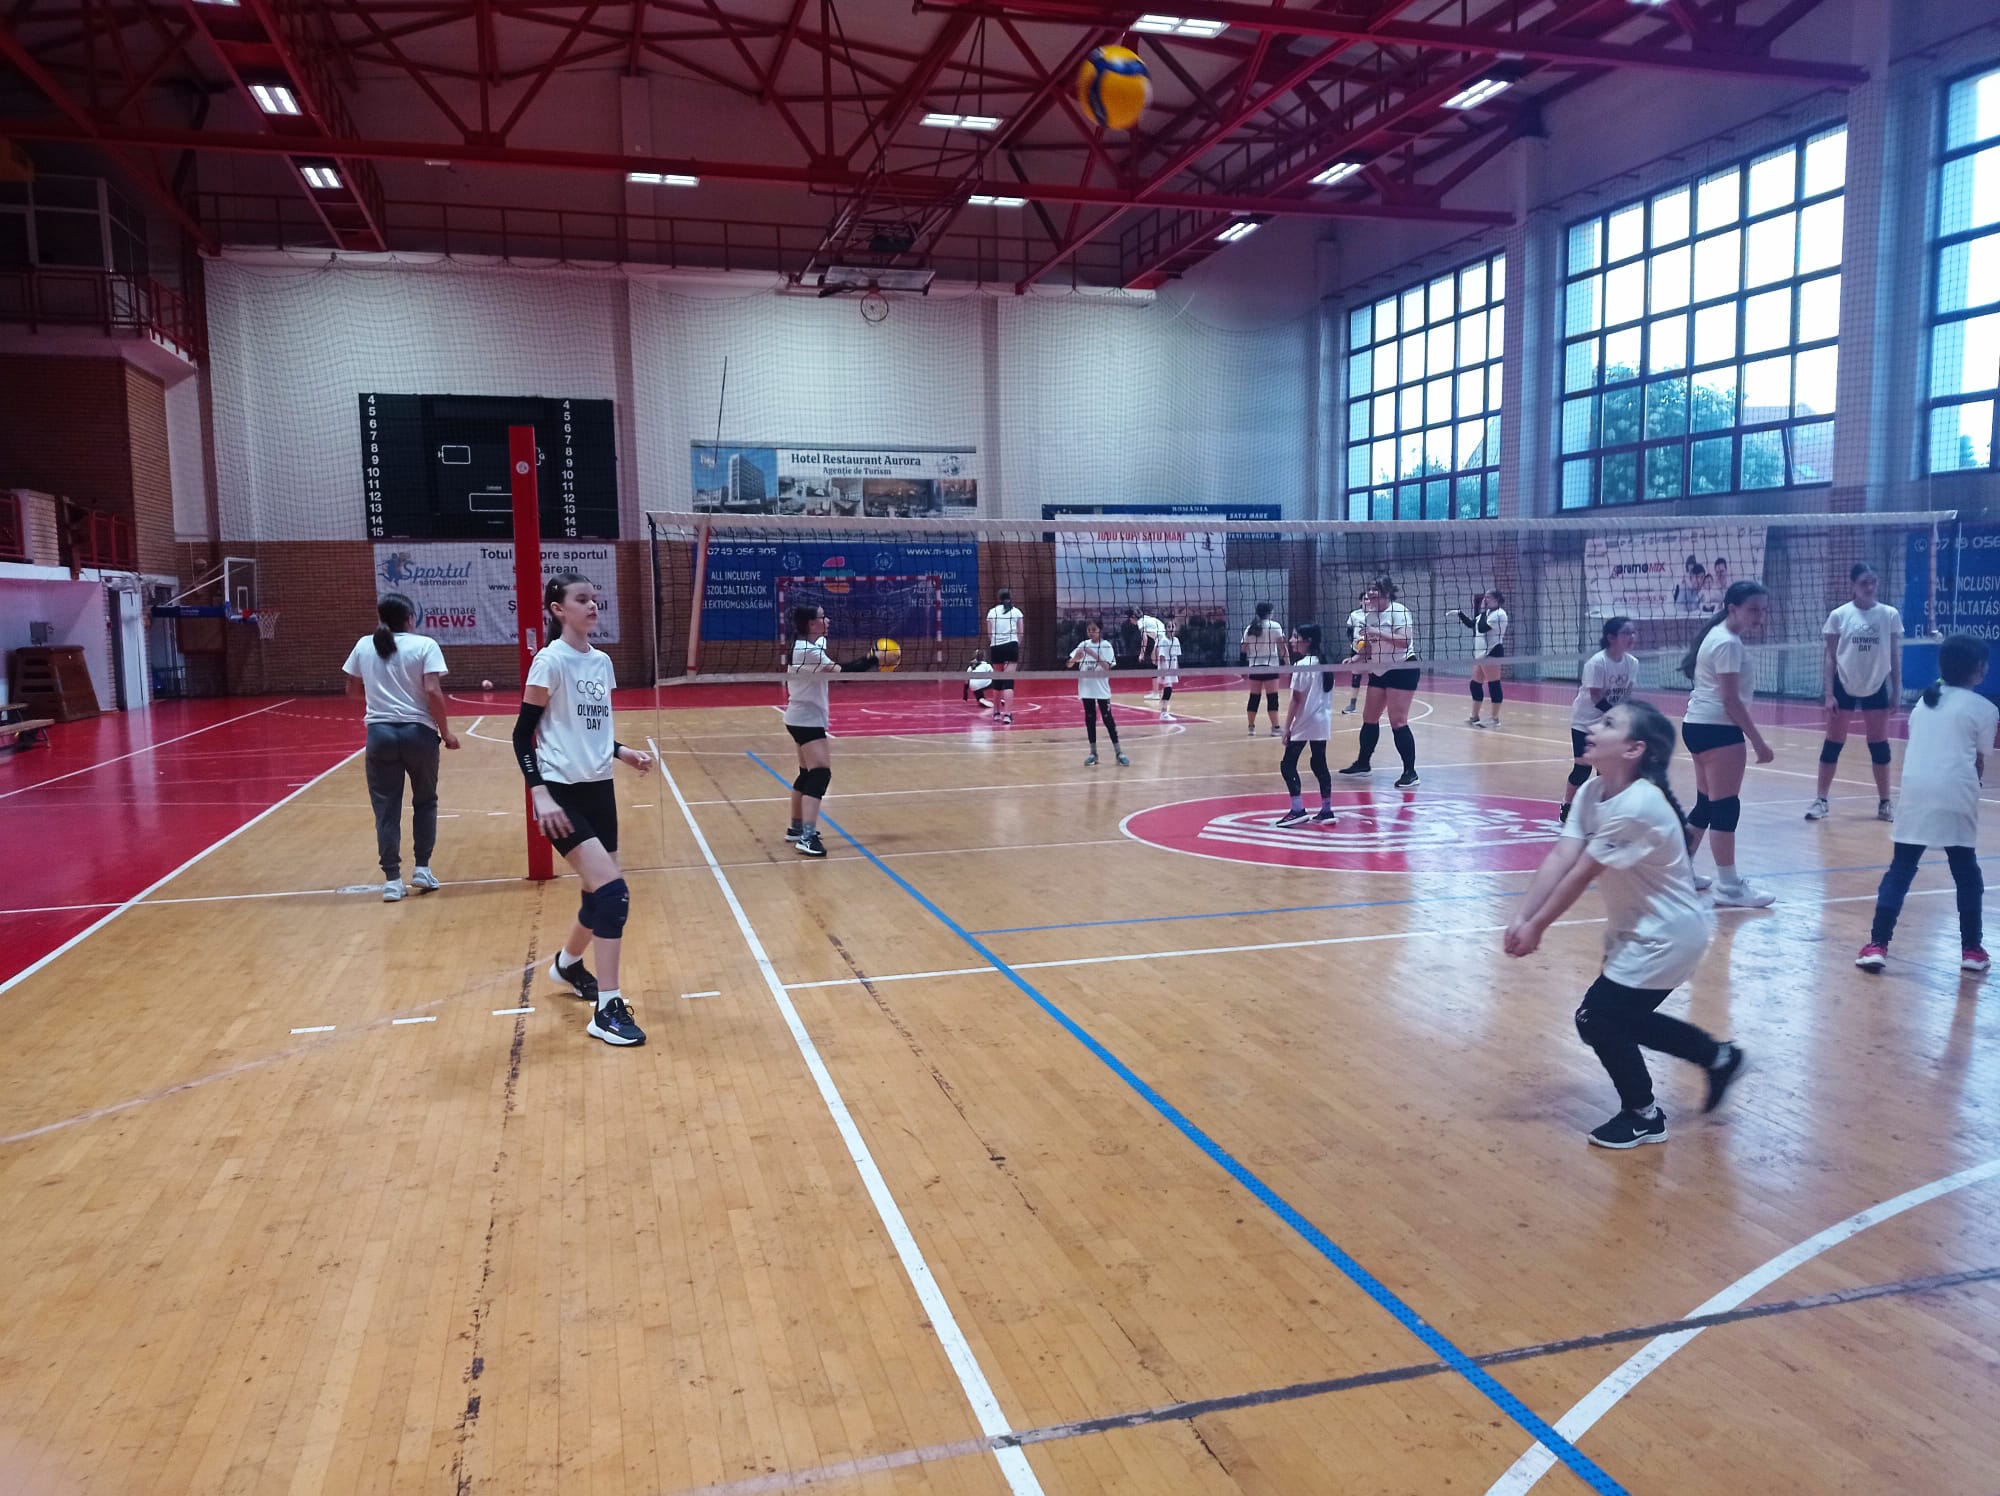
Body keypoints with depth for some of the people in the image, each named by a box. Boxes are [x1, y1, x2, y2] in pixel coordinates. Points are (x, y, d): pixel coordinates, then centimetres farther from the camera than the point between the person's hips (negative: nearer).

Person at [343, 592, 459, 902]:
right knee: (424, 802, 16)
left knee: (386, 808, 5)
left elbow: (353, 689, 14)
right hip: (418, 732, -2)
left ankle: (391, 879, 4)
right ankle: (422, 869, 15)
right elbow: (433, 692, -13)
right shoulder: (424, 645, -4)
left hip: (380, 733, 2)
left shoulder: (364, 646, 7)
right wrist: (446, 731, -6)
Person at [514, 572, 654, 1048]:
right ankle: (607, 1010, -8)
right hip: (563, 793, -7)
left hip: (599, 790, 7)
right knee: (612, 891, -16)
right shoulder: (550, 661, -11)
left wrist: (623, 751, 4)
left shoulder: (602, 662, 9)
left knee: (601, 894, 12)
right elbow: (523, 734, -11)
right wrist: (540, 794, -20)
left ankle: (568, 964, 42)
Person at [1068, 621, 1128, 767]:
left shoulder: (1106, 646, -6)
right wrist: (1076, 656, -17)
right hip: (1086, 688, 4)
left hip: (1101, 688, -4)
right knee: (1090, 719, 6)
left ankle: (1118, 752, 3)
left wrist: (1094, 655, -27)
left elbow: (1107, 667, -17)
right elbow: (1070, 663, 4)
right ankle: (1093, 753, 12)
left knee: (1107, 718, -3)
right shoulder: (1083, 645, 5)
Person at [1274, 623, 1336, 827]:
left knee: (1287, 764, -2)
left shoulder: (1302, 665, -13)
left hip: (1304, 724, -8)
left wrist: (1287, 727, -10)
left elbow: (1297, 699, -14)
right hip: (1323, 722, 8)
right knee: (1319, 764, 12)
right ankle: (1326, 811, 12)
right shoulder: (1323, 664, 10)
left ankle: (1297, 810, -8)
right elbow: (1326, 694, 14)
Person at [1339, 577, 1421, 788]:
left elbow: (1405, 641, -25)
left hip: (1401, 671, -8)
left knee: (1398, 722, -11)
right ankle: (1362, 763, 28)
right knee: (1369, 718, 12)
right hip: (1378, 673, 8)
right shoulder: (1369, 616, 9)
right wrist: (1356, 659, 1)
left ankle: (1410, 773, -6)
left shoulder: (1398, 611, -13)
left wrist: (1379, 633, -28)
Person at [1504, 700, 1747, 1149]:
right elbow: (1558, 858, -11)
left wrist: (1537, 927, -18)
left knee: (1598, 1017, -6)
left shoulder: (1637, 806, -31)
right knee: (1621, 1018, 17)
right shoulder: (1592, 792, -4)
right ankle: (1719, 1057, 38)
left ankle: (1643, 1116, 15)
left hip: (1668, 933, -9)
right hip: (1637, 930, 9)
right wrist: (1522, 917, -20)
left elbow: (1581, 875, -26)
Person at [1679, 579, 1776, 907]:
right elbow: (1731, 701, -19)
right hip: (1717, 729, -10)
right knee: (1725, 807, -7)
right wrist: (1759, 743, -18)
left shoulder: (1719, 634, 15)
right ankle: (1729, 886, -5)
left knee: (1706, 804, 16)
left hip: (1699, 724, 10)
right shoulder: (1728, 643, -16)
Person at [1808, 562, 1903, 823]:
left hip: (1876, 688, 1)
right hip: (1844, 687, -1)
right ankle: (1821, 800, 9)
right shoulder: (1839, 615, -4)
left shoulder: (1890, 615, -2)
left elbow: (1895, 657, 4)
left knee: (1879, 745, 6)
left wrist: (1897, 691, 0)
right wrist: (1829, 694, -6)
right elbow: (1831, 657, -1)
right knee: (1833, 744, 3)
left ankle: (1884, 803, 15)